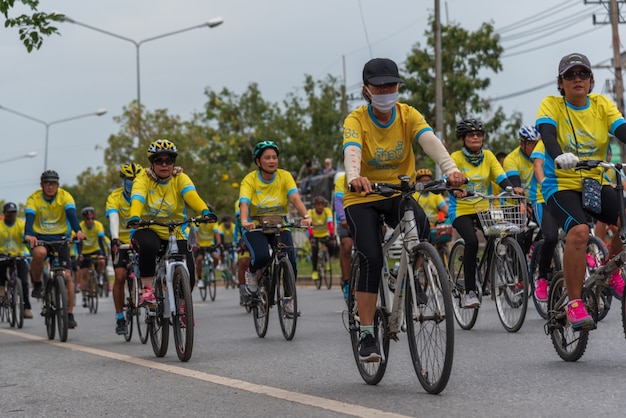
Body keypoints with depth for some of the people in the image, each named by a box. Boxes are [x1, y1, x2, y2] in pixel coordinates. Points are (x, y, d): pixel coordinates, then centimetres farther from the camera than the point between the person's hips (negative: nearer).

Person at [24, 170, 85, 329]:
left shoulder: (65, 196, -8)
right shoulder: (34, 198, -10)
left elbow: (71, 213, -23)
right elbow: (30, 217, -25)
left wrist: (78, 231, -43)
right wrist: (28, 234, -45)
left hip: (60, 238, 1)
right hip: (40, 238, -1)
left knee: (67, 275, -8)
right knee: (40, 253, -37)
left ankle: (70, 315, 3)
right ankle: (37, 284, -10)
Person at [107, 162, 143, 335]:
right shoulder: (114, 198, -14)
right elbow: (113, 219, -30)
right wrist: (115, 239, -47)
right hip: (121, 242, -1)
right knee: (120, 276, -11)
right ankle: (120, 318, -3)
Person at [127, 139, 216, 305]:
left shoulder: (180, 178, -2)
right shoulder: (144, 177, -5)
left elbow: (191, 195, -22)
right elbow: (137, 198, -23)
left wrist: (205, 211, -42)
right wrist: (134, 217, -46)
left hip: (174, 234, 2)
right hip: (147, 230, -2)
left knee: (188, 276, -13)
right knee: (148, 246, -38)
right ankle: (147, 289, -21)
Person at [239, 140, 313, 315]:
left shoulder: (284, 176, -6)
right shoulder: (250, 180, -11)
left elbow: (295, 198, -21)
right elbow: (244, 203, -26)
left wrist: (306, 216, -40)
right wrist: (244, 221, -47)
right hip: (255, 227, -2)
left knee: (290, 260, -21)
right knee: (262, 257, -30)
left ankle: (289, 300, 2)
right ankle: (252, 273, 7)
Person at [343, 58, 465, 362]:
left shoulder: (408, 115, -7)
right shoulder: (356, 120, -14)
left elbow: (430, 141, -26)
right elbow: (351, 152, -34)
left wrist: (450, 169, -47)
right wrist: (354, 177, -58)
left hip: (400, 194, 2)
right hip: (363, 198, -2)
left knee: (421, 225, -30)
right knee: (371, 259, -19)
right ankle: (366, 334, -9)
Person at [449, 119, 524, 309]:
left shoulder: (488, 156, 6)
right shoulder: (456, 157, -4)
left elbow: (501, 177, -4)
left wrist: (513, 188, -26)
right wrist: (457, 191, -42)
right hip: (461, 210, -4)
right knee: (472, 241, -28)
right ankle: (469, 292, -20)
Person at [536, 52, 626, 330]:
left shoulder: (602, 105, 5)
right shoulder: (551, 105, -3)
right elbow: (547, 133, -22)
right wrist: (559, 156, -44)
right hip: (561, 185, -4)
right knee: (579, 231, -31)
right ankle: (574, 304, -23)